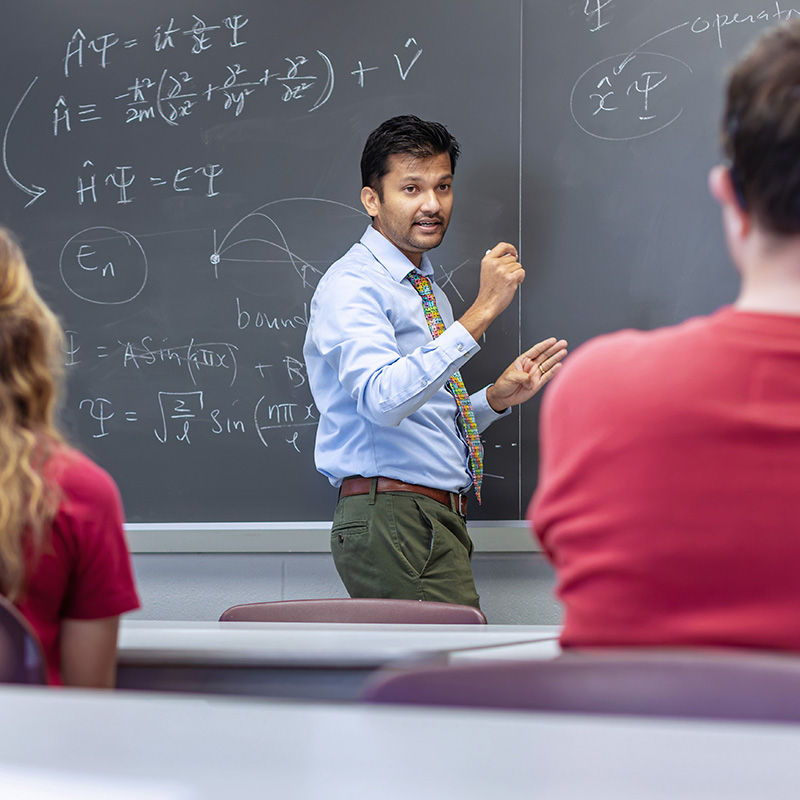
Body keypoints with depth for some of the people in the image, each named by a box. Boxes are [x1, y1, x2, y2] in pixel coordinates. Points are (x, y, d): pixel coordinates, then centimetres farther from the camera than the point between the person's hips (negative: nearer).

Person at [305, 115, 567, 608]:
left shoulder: (429, 293, 21)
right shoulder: (350, 286, -9)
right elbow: (383, 401, -27)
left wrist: (498, 397, 9)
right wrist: (480, 314, -28)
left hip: (440, 520, 9)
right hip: (392, 517, -9)